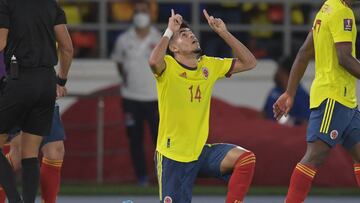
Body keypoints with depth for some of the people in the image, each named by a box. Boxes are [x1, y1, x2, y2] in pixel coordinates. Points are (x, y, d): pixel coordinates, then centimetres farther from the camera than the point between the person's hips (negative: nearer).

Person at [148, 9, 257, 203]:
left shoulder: (209, 65, 7)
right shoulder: (168, 66, -11)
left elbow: (249, 62, 8)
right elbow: (154, 61, -35)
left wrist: (224, 33, 0)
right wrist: (169, 31, -23)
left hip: (202, 151, 5)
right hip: (173, 155, -5)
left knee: (246, 159, -21)